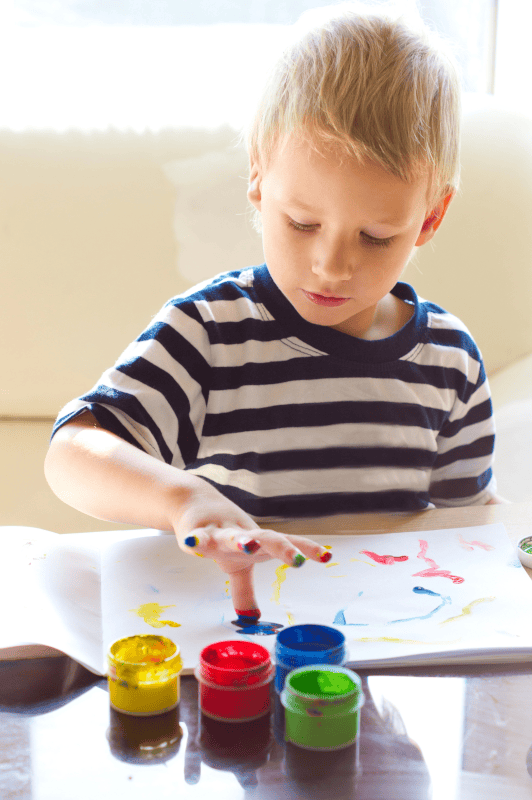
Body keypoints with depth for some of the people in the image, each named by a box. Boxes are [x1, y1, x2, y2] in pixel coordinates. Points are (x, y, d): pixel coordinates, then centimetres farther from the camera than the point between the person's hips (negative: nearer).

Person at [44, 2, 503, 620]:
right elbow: (74, 453, -21)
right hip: (231, 623, -3)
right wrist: (184, 499, -39)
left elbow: (466, 506, 18)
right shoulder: (207, 331, -10)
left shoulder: (451, 358, 4)